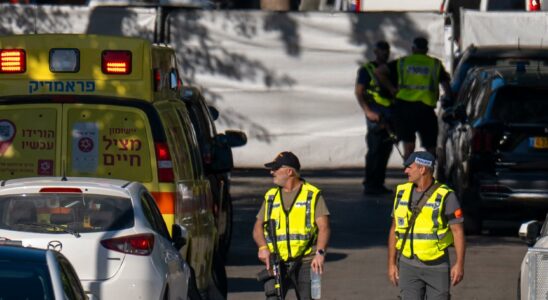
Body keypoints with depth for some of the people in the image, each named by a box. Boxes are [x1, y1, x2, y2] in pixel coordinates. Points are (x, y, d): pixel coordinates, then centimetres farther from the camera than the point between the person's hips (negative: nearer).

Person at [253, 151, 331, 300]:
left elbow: (324, 227, -5)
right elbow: (258, 227, 13)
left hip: (305, 262, -3)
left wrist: (320, 253, -22)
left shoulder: (313, 195, 3)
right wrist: (263, 247, -9)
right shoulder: (270, 196, 16)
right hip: (276, 263, 3)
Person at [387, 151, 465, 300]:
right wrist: (391, 264, 6)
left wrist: (459, 264, -16)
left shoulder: (445, 196, -10)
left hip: (437, 265, -3)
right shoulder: (402, 193, 4)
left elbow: (458, 231, -9)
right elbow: (394, 229, 10)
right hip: (409, 265, 3)